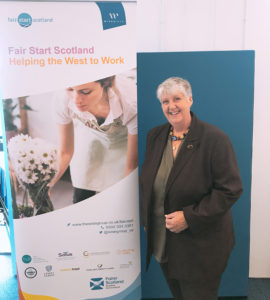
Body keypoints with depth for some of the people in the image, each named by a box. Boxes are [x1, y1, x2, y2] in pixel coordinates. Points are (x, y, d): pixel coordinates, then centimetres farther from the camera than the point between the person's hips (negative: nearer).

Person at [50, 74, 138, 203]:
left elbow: (132, 165, -26)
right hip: (89, 138, 2)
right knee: (80, 200, 5)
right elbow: (65, 152, -15)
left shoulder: (130, 102, -40)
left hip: (124, 141, -1)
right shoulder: (64, 101, -32)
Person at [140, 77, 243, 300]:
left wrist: (190, 217, -22)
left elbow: (231, 189, -17)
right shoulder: (154, 136, 2)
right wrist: (146, 219, 4)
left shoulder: (215, 138, -16)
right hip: (162, 241, 5)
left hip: (201, 246, -5)